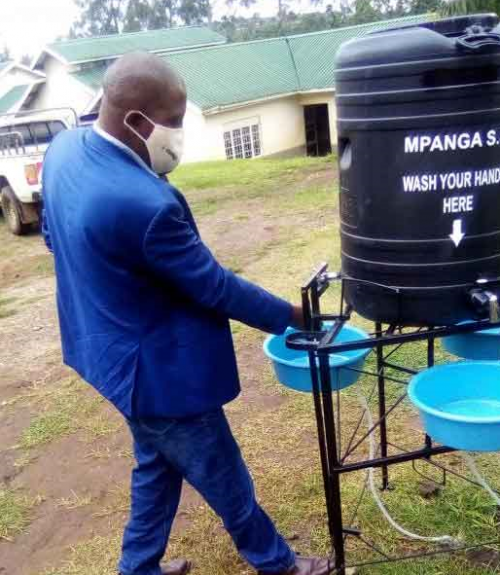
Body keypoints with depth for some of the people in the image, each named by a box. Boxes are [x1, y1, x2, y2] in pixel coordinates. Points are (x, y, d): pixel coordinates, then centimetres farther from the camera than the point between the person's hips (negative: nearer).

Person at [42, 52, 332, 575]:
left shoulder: (63, 148, -5)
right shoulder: (145, 202, -34)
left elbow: (53, 236, 11)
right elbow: (213, 286, -22)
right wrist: (288, 315, -7)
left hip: (108, 348, 9)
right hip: (153, 367, -9)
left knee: (157, 464, 29)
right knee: (225, 480, 15)